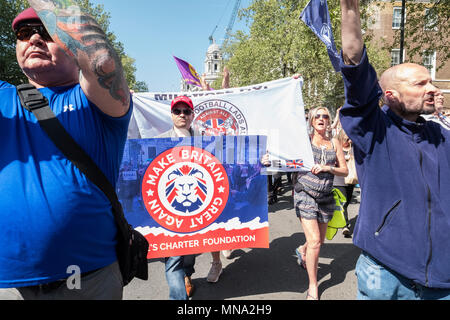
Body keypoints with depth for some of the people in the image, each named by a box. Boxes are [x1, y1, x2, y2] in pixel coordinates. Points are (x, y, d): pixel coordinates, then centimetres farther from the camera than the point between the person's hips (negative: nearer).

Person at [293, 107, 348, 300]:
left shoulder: (334, 143, 8)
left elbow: (344, 171, 6)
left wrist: (327, 168, -10)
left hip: (325, 197, 4)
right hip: (305, 194, -4)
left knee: (319, 240, 14)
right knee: (314, 241, -9)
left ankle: (302, 250, 49)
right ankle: (313, 286, 10)